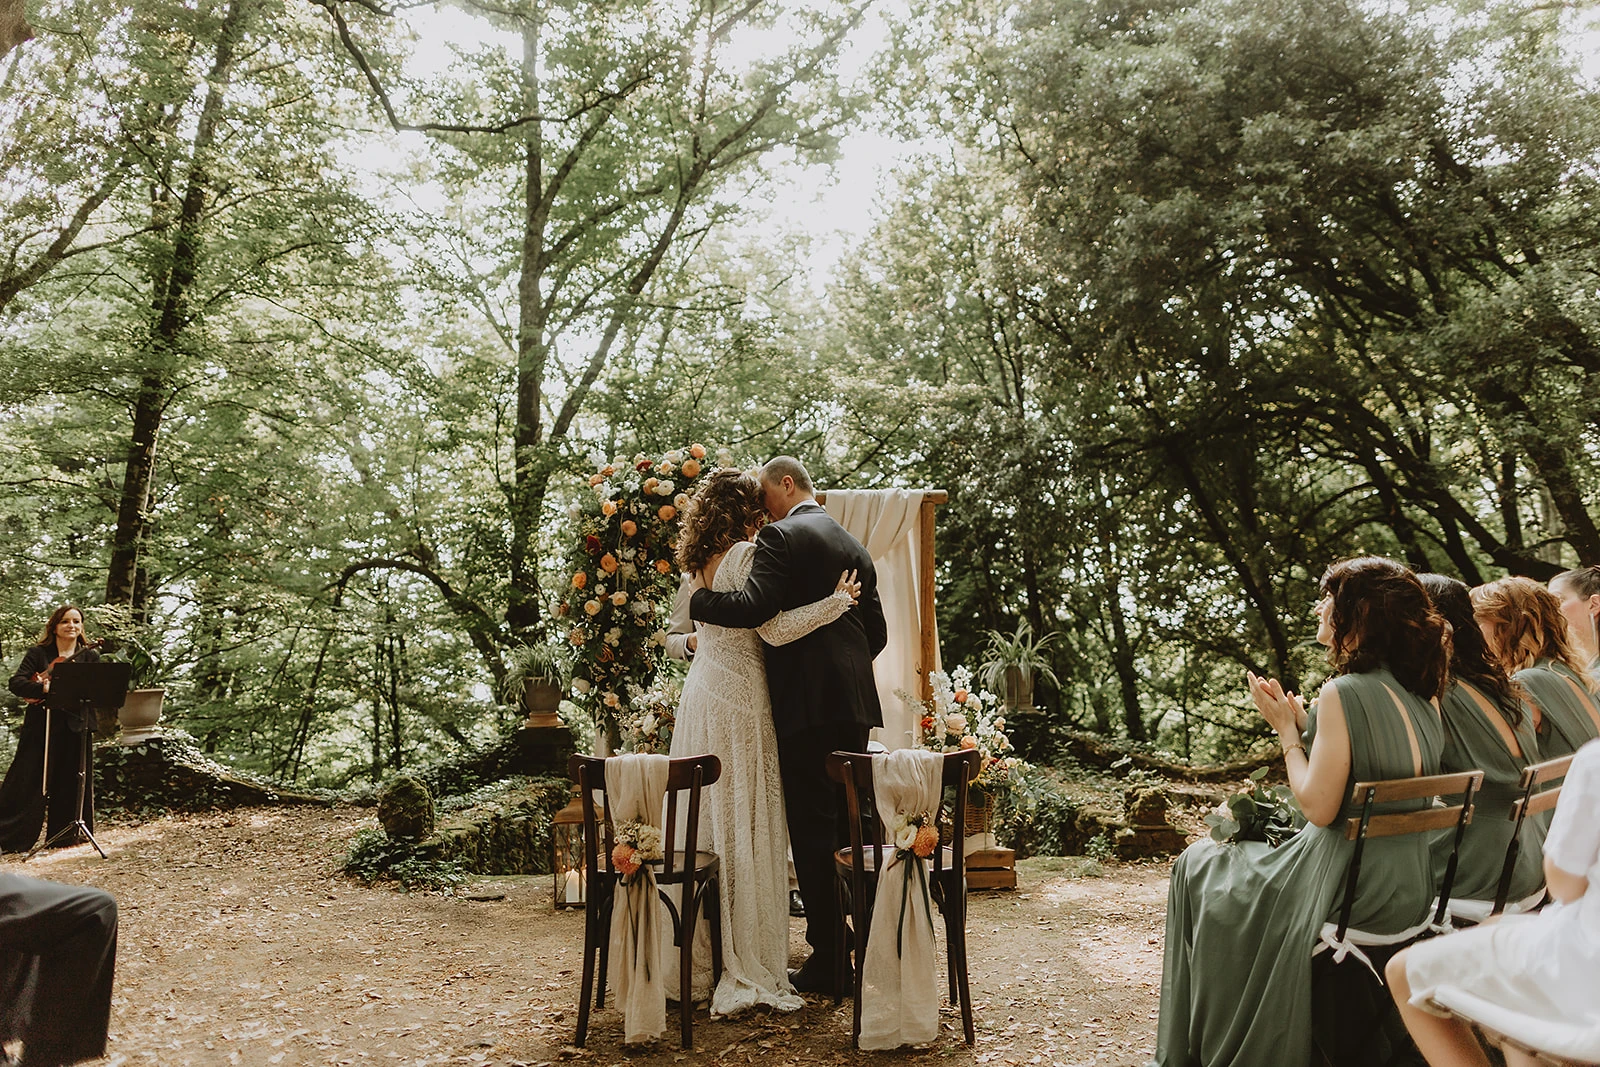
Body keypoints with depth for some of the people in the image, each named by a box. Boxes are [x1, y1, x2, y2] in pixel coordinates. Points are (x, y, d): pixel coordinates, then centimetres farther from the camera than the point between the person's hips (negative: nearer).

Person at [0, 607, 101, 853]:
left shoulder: (91, 657, 9)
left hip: (75, 728, 1)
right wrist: (44, 689, -26)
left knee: (71, 785, 7)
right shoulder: (38, 654, 4)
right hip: (41, 727, -1)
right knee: (27, 785, 2)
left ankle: (64, 834, 20)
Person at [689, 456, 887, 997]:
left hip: (807, 699, -8)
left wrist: (695, 599, -6)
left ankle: (828, 959, 4)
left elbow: (751, 606, -21)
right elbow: (877, 631, 18)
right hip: (854, 700, 8)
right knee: (850, 826, 15)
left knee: (813, 829, -2)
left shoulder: (781, 536, -7)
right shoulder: (853, 545, 17)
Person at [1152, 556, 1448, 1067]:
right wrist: (1303, 723, 8)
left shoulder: (1343, 692, -21)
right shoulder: (1417, 696, 5)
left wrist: (1286, 730, -10)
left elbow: (1319, 806, -21)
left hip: (1350, 886, -8)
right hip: (1409, 887, 9)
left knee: (1197, 868, 12)